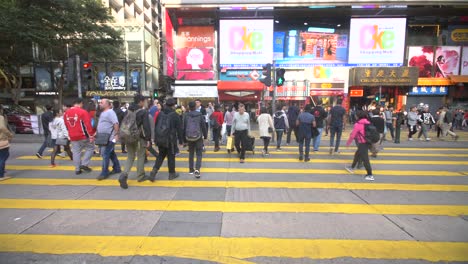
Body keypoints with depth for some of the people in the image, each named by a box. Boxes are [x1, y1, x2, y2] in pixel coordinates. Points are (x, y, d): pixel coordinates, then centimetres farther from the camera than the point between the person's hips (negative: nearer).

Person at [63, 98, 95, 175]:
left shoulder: (66, 113, 9)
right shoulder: (83, 112, -13)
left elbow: (66, 125, 18)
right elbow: (88, 125, -16)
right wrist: (91, 135, -12)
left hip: (73, 137, 6)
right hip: (83, 136, -6)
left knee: (76, 152, 11)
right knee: (90, 148, 11)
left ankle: (77, 169, 15)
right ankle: (84, 164, 3)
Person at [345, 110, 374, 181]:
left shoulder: (358, 124, -14)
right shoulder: (368, 123, 5)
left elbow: (352, 135, -10)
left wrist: (348, 143, 2)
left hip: (362, 143, -8)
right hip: (367, 142, 8)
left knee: (365, 159, -2)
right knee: (357, 155, 23)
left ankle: (370, 175, 2)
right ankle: (352, 168, 39)